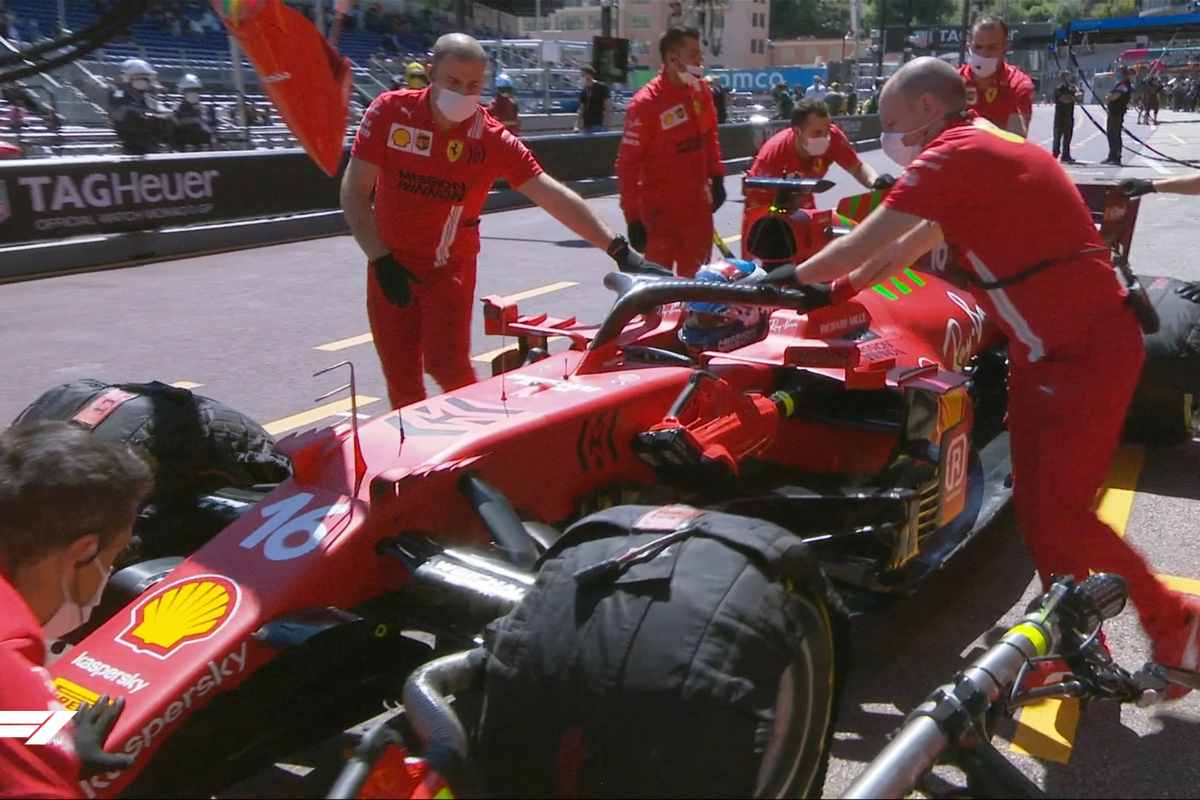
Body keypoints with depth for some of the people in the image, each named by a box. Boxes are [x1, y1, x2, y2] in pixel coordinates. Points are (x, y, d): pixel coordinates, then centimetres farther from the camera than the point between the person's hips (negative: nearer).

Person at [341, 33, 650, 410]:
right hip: (389, 262, 1)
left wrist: (617, 248, -23)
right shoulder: (388, 112, -12)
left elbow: (554, 196, -17)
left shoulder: (493, 139, -13)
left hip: (450, 267, -1)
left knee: (446, 363, -13)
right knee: (400, 376, 5)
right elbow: (354, 192, -8)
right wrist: (381, 260, -13)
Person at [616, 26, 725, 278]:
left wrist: (716, 177, 11)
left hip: (697, 203, 6)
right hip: (661, 208, -6)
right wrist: (633, 217, -16)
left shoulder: (701, 90, 5)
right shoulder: (646, 102, -16)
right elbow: (627, 164, -15)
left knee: (695, 276, 14)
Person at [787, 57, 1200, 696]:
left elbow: (858, 247, -13)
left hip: (1087, 351, -10)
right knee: (1034, 506, 10)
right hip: (1040, 350, 10)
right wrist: (840, 290, 26)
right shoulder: (983, 146, 15)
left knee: (1061, 517, -6)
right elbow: (918, 241, 24)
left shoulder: (951, 153, -15)